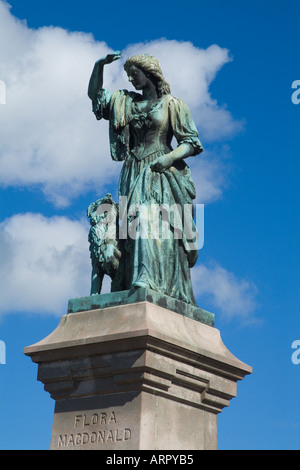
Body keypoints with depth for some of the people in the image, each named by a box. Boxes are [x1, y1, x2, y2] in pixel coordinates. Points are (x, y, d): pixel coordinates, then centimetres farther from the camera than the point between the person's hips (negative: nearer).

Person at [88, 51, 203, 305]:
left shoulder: (172, 104, 3)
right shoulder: (127, 101, 18)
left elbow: (191, 142, 0)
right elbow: (94, 94, 23)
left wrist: (170, 157, -17)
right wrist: (99, 65, 10)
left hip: (162, 174, -5)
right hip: (135, 175, 5)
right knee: (136, 224, -8)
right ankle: (142, 280, -14)